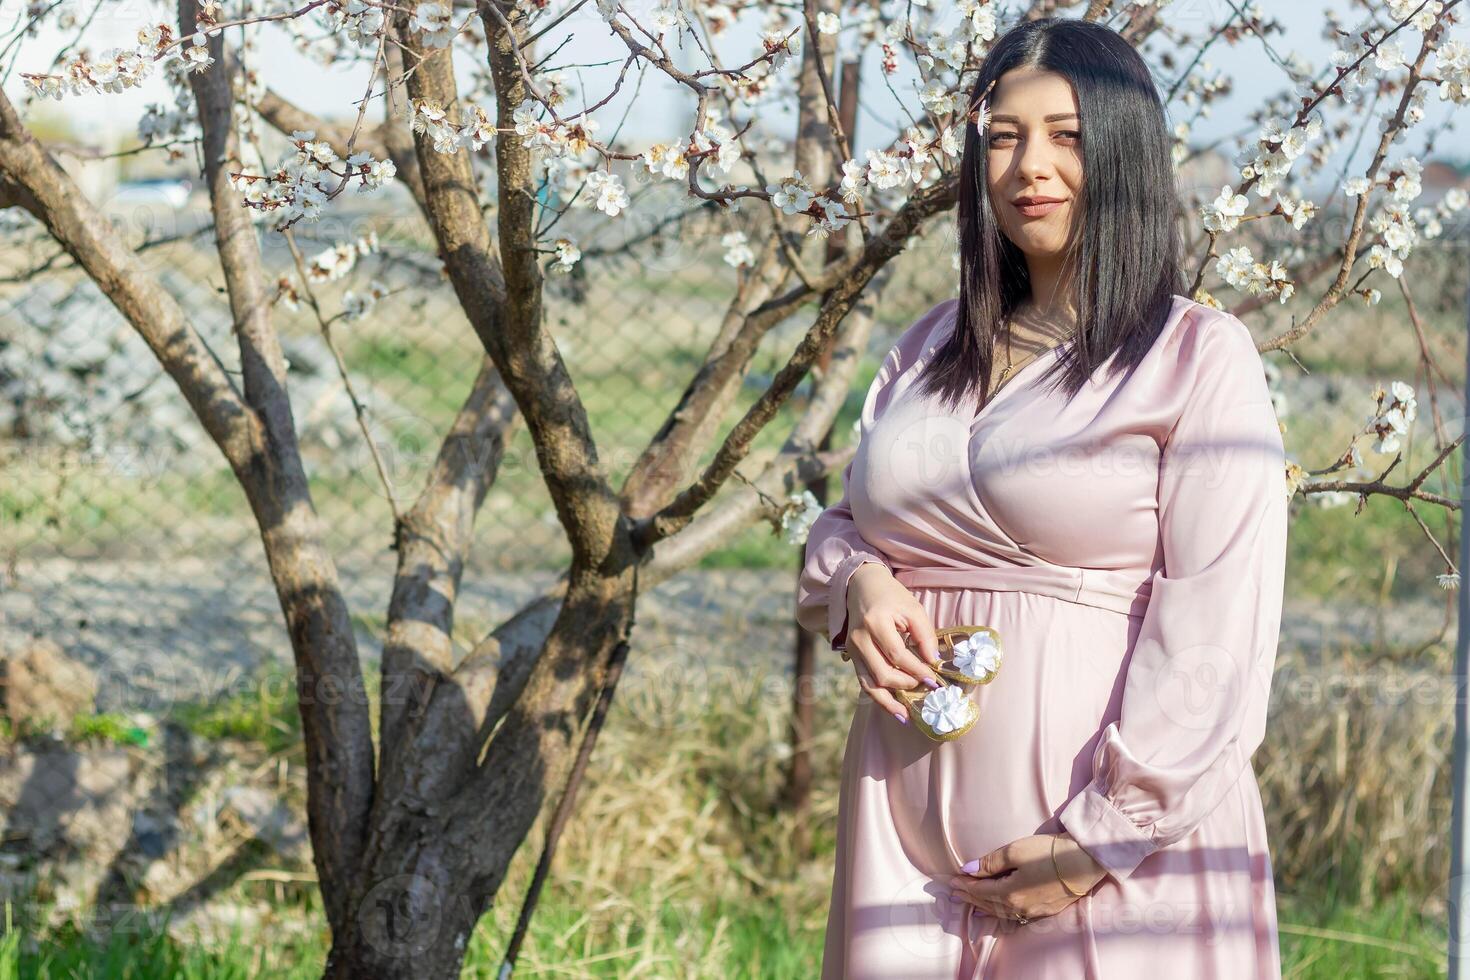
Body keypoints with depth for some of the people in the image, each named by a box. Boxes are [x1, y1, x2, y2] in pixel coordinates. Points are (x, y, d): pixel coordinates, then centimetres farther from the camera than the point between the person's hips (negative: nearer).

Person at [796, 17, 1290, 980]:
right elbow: (843, 521, 23)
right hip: (909, 826, 5)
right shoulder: (929, 350, 13)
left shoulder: (1201, 355, -5)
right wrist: (853, 583, -1)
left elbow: (1215, 637, -11)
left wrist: (1102, 840, -16)